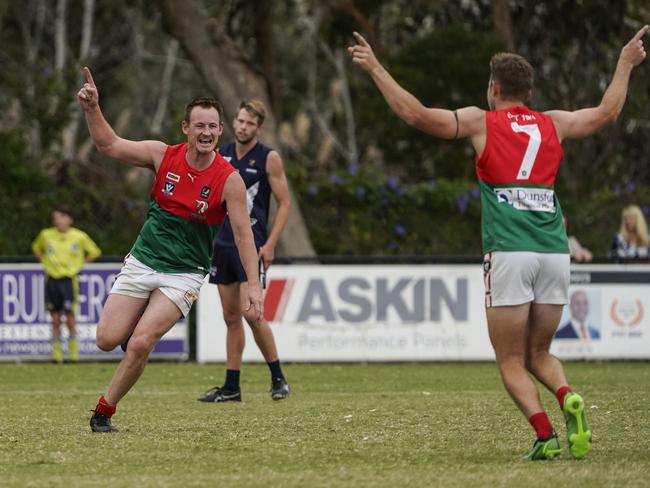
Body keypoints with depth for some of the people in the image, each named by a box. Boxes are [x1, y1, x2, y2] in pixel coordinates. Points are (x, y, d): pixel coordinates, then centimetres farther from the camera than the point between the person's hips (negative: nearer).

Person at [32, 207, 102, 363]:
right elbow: (36, 248, 23)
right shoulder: (46, 235, 3)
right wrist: (45, 262, 9)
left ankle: (73, 353, 3)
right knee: (55, 319, 2)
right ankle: (57, 354, 7)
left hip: (69, 280, -2)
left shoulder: (79, 236, -2)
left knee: (70, 318, -6)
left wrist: (80, 264, 3)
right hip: (52, 279, 2)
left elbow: (95, 252, 12)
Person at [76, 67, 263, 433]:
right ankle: (144, 324, 31)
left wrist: (254, 284, -21)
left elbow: (242, 231, -13)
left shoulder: (229, 179, -12)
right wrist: (92, 109, -15)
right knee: (107, 340, -5)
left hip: (183, 275, -3)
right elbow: (110, 145, 1)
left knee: (140, 345, -18)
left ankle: (104, 412, 1)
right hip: (142, 262, 3)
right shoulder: (163, 155, -5)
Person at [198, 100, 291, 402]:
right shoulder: (221, 156, 10)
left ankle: (278, 378, 1)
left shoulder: (268, 159, -4)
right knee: (231, 316, 6)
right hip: (223, 242, 5)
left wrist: (270, 244, -12)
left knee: (251, 313, -14)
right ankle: (231, 387, 9)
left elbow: (284, 203, -4)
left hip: (252, 245, -5)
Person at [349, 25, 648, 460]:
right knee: (538, 354, 17)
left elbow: (416, 114, -3)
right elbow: (607, 112, 27)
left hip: (509, 252, -4)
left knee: (511, 362, 3)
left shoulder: (482, 122, 4)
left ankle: (546, 436, -16)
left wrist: (376, 69, 5)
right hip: (554, 251, 4)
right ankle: (569, 399, -14)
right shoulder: (552, 124, 15)